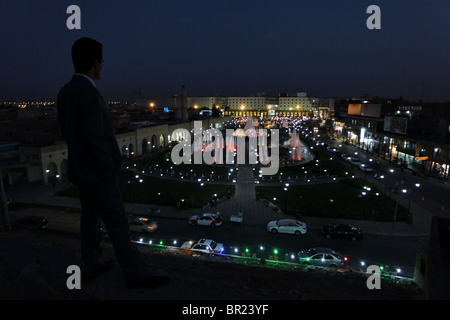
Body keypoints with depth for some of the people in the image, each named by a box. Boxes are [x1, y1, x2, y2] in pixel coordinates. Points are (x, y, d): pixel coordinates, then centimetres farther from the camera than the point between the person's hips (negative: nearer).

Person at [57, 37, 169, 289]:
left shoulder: (64, 93, 6)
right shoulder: (90, 94, -24)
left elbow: (67, 132, 13)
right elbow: (95, 138, -26)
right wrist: (110, 171, -16)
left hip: (80, 169, 9)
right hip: (98, 172, -9)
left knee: (90, 218, 19)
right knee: (118, 224, -1)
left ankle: (92, 266, 33)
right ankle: (136, 274, 11)